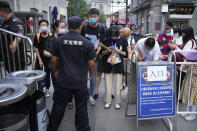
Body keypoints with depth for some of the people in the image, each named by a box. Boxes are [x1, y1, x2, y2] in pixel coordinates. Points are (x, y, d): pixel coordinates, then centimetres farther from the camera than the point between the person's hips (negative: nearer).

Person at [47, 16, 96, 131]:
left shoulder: (59, 40, -3)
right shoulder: (87, 43, -8)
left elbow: (54, 60, 3)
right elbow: (91, 63, -5)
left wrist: (55, 71, 21)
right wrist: (92, 74, 14)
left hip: (63, 80, 2)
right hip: (81, 81, -1)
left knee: (59, 106, 15)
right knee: (81, 107, 12)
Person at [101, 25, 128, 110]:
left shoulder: (123, 41, 0)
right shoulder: (106, 41, 2)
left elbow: (126, 54, 1)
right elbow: (102, 53, 7)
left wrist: (119, 51, -14)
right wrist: (107, 51, -12)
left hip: (118, 67, -1)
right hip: (108, 66, 1)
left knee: (118, 86, 6)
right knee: (108, 86, 8)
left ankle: (117, 102, 23)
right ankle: (108, 101, 25)